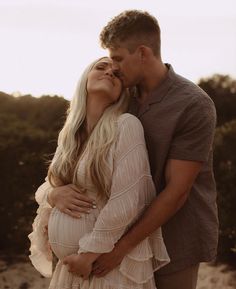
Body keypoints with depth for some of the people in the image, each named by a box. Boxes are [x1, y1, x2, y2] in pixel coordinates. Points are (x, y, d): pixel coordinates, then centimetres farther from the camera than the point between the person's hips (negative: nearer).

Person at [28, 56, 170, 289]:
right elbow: (52, 184, 18)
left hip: (110, 262, -5)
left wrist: (89, 254, -14)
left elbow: (125, 203, -19)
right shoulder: (69, 132, 6)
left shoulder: (126, 125, -14)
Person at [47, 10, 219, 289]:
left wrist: (122, 246, -20)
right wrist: (56, 191, -13)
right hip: (138, 229, 5)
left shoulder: (193, 106, -18)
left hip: (176, 237, -5)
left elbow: (176, 191, -20)